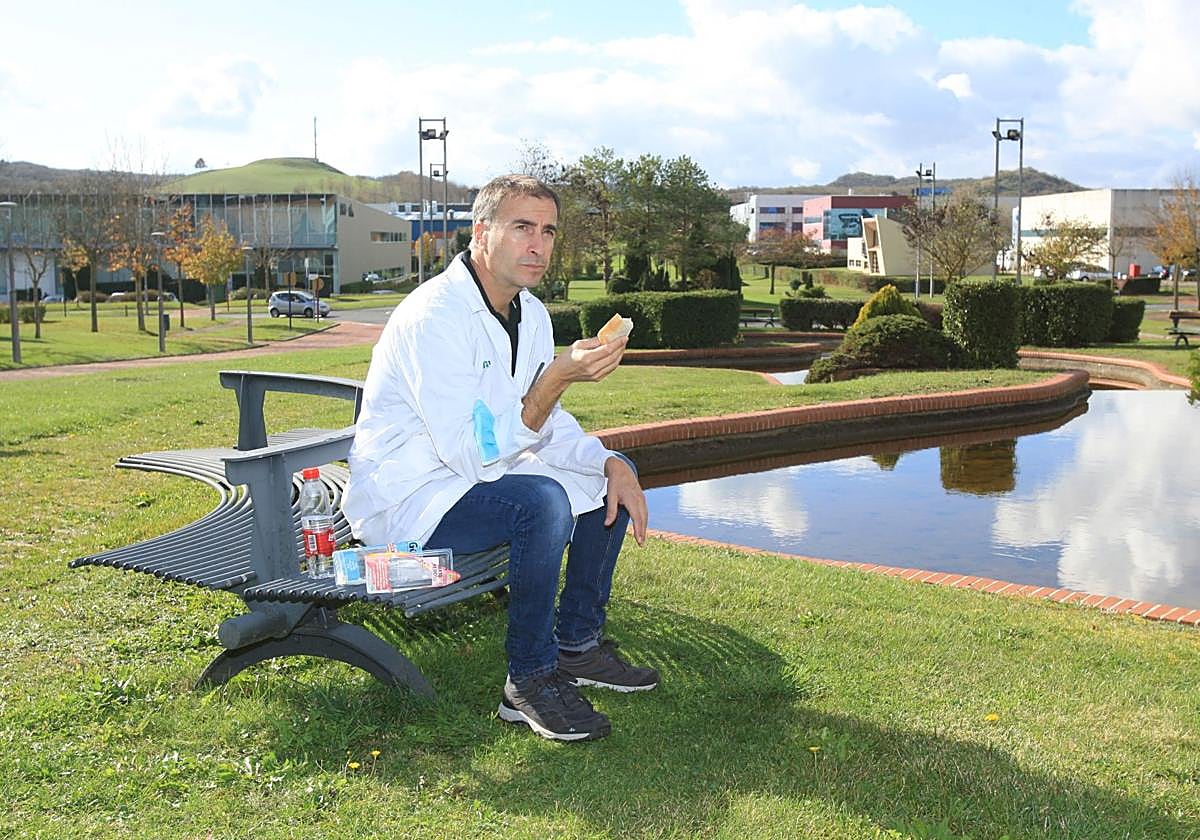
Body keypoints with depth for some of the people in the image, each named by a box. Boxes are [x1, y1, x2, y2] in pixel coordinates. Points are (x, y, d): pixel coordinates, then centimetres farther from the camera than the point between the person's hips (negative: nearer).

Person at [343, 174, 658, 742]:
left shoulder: (529, 312, 5)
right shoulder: (434, 316, -24)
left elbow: (545, 425, 12)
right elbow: (473, 452, -30)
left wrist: (611, 465, -5)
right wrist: (559, 376, -35)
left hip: (474, 477, 10)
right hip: (404, 501, -10)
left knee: (612, 472, 8)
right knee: (540, 500, -33)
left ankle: (577, 643, 13)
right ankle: (530, 682, -16)